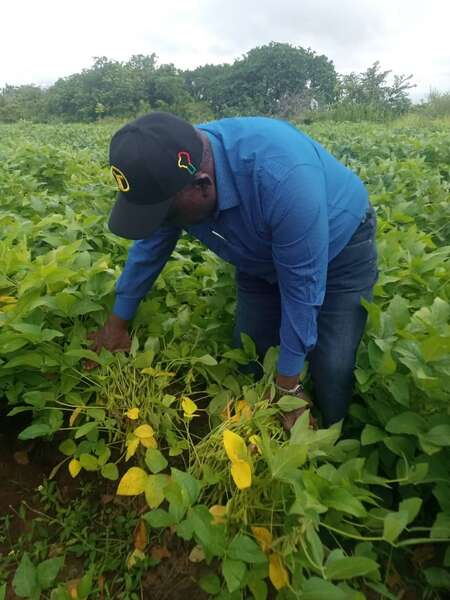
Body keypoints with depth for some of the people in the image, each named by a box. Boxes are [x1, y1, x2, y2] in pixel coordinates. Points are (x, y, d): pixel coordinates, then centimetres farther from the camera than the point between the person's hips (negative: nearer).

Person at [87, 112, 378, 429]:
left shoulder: (282, 175, -43)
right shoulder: (172, 171, -21)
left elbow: (302, 284, -33)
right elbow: (149, 247, -5)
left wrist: (288, 386, -22)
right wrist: (117, 324, 5)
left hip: (340, 247, -5)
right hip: (264, 259, 5)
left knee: (332, 374, -12)